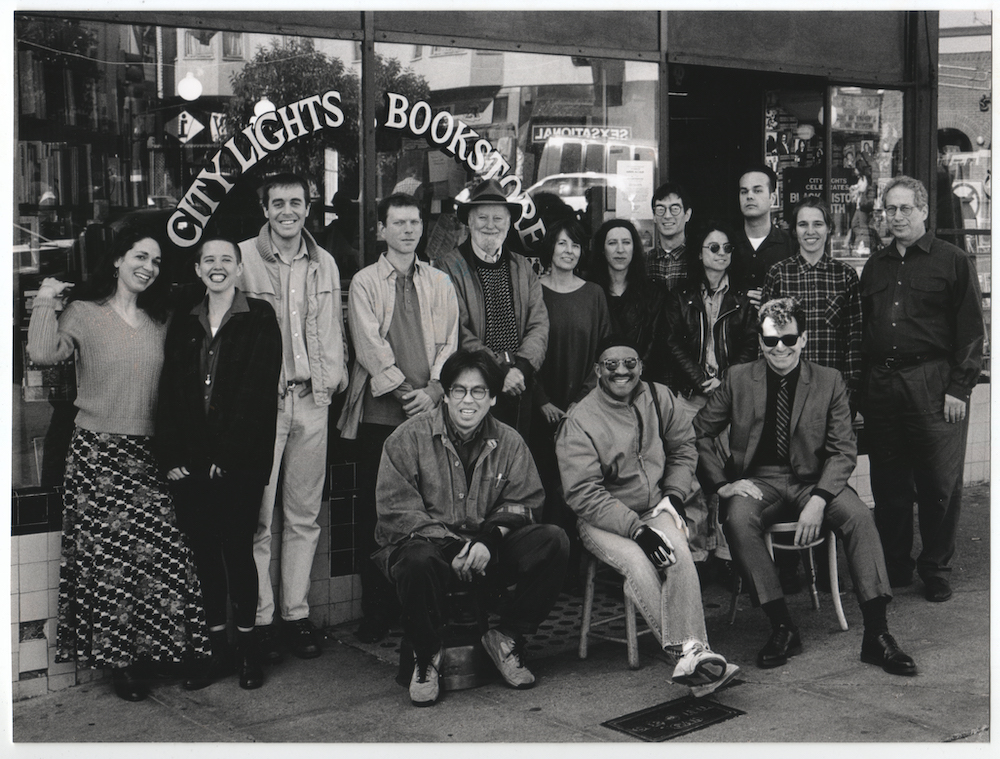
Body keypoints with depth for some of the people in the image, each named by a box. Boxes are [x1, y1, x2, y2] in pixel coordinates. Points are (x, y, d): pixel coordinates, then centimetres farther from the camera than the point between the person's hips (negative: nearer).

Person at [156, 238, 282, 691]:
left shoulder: (259, 319, 0)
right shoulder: (183, 323, 12)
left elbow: (258, 393, -7)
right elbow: (170, 393, 8)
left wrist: (226, 455, -13)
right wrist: (171, 456, -3)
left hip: (240, 461, -4)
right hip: (190, 464, 4)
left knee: (237, 549, -2)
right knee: (204, 552, 7)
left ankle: (247, 648, 12)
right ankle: (217, 649, 17)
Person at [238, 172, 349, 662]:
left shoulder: (324, 264, 12)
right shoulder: (242, 258, -2)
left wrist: (333, 379, 7)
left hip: (311, 400, 4)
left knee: (304, 515, 9)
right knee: (258, 516, -2)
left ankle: (296, 613, 18)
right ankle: (259, 618, 7)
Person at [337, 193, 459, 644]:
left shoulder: (438, 283, 14)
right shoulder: (365, 283, 5)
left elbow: (448, 342, 7)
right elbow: (370, 347, -4)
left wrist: (433, 391, -7)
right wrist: (405, 390, -10)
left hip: (430, 411, 2)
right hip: (380, 414, -2)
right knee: (375, 514, 0)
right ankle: (377, 615, 8)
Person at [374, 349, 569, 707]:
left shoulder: (508, 442, 9)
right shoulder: (409, 437, -3)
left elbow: (522, 503, 4)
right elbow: (396, 511, -10)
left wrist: (489, 540, -17)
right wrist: (453, 548, -20)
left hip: (487, 552, 4)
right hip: (428, 543, -3)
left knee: (553, 541, -19)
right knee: (418, 561, -39)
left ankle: (506, 637, -1)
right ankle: (426, 656, -10)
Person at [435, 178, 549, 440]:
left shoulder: (523, 268, 13)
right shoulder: (449, 267, -2)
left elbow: (539, 325, 6)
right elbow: (457, 332, -11)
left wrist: (521, 367, -11)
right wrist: (500, 370, -16)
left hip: (518, 391, 4)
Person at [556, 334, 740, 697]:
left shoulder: (659, 398, 6)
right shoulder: (579, 422, -9)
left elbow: (684, 447, 21)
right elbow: (584, 494, -14)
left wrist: (674, 495, 4)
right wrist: (636, 529, -23)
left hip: (656, 508, 3)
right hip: (601, 520, -3)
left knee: (677, 552, -29)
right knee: (639, 564, -32)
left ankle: (690, 655, -37)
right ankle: (688, 654, -31)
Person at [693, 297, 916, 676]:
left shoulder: (829, 381, 4)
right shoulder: (738, 378, 5)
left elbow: (844, 450, -1)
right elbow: (699, 432, 7)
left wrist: (818, 500, -17)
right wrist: (722, 483, -7)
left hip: (812, 481, 0)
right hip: (757, 481, 0)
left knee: (858, 515, -29)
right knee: (738, 520, -33)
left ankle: (876, 634, -25)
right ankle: (782, 627, -24)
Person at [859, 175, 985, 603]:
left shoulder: (953, 262, 1)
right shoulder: (875, 267, 16)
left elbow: (971, 330, -3)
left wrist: (959, 388, -10)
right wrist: (862, 388, 10)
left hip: (933, 385, -4)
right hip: (881, 387, 5)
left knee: (939, 485, 0)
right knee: (888, 485, 9)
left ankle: (936, 571, 14)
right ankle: (895, 568, 21)